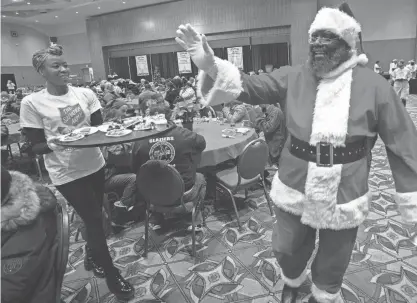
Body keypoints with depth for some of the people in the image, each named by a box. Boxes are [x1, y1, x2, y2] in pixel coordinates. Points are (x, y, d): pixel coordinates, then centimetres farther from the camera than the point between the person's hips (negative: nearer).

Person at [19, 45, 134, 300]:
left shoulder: (85, 94, 0)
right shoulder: (32, 103, -8)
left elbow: (99, 127, 3)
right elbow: (35, 147, -7)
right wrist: (52, 144, -27)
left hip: (95, 164, 4)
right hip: (66, 172, -4)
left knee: (94, 217, 17)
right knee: (94, 220, 1)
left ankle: (92, 257, 47)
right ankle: (112, 275, 22)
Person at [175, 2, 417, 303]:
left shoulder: (374, 85, -8)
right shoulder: (294, 77, -4)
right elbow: (250, 87, -12)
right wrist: (210, 65, -28)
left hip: (344, 196, -1)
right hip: (294, 189, 2)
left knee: (332, 263, 19)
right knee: (287, 250, 22)